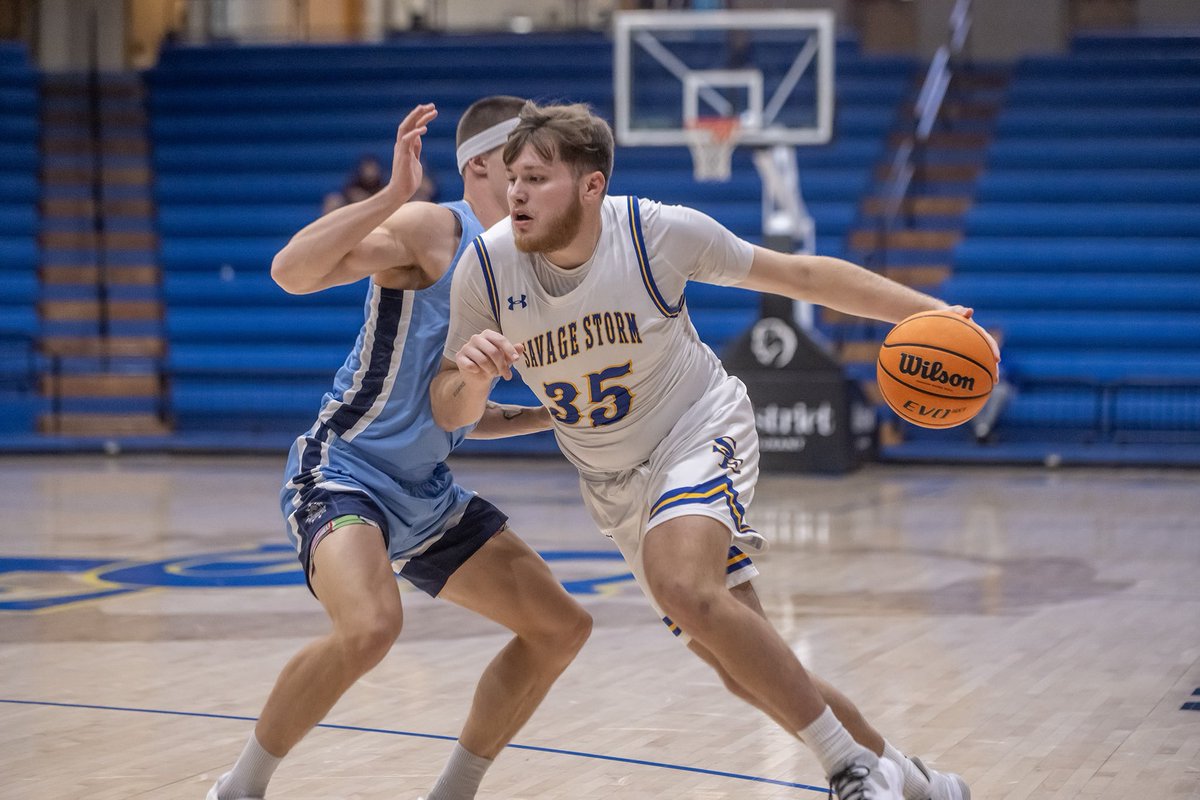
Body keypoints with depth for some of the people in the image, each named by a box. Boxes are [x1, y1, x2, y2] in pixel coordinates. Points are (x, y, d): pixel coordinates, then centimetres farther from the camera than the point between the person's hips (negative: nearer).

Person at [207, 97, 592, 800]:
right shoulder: (431, 229, -13)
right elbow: (291, 271, -29)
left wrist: (551, 415, 10)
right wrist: (393, 193, -36)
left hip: (428, 495, 9)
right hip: (345, 472, -9)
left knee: (562, 627, 7)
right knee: (371, 626, -34)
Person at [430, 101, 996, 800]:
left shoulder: (660, 232, -21)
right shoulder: (487, 264, -14)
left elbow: (799, 275, -9)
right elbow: (449, 414, -7)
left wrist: (928, 311, -15)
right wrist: (471, 376, -31)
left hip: (701, 432, -5)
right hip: (613, 482, 5)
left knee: (684, 588, -34)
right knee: (749, 672, 6)